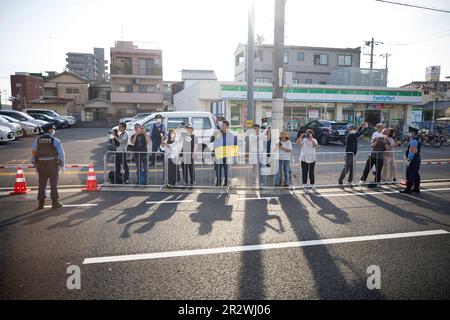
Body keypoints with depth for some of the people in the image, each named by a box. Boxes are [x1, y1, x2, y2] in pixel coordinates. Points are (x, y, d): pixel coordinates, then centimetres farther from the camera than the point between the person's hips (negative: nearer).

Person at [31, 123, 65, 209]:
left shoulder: (37, 141, 4)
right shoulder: (55, 141, -5)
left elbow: (33, 153, 2)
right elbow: (61, 154, -6)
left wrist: (35, 165, 9)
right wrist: (62, 165, 3)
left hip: (41, 166, 3)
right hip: (53, 165, -3)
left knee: (42, 185, 9)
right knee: (53, 184, 5)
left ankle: (41, 203, 11)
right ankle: (55, 202, 9)